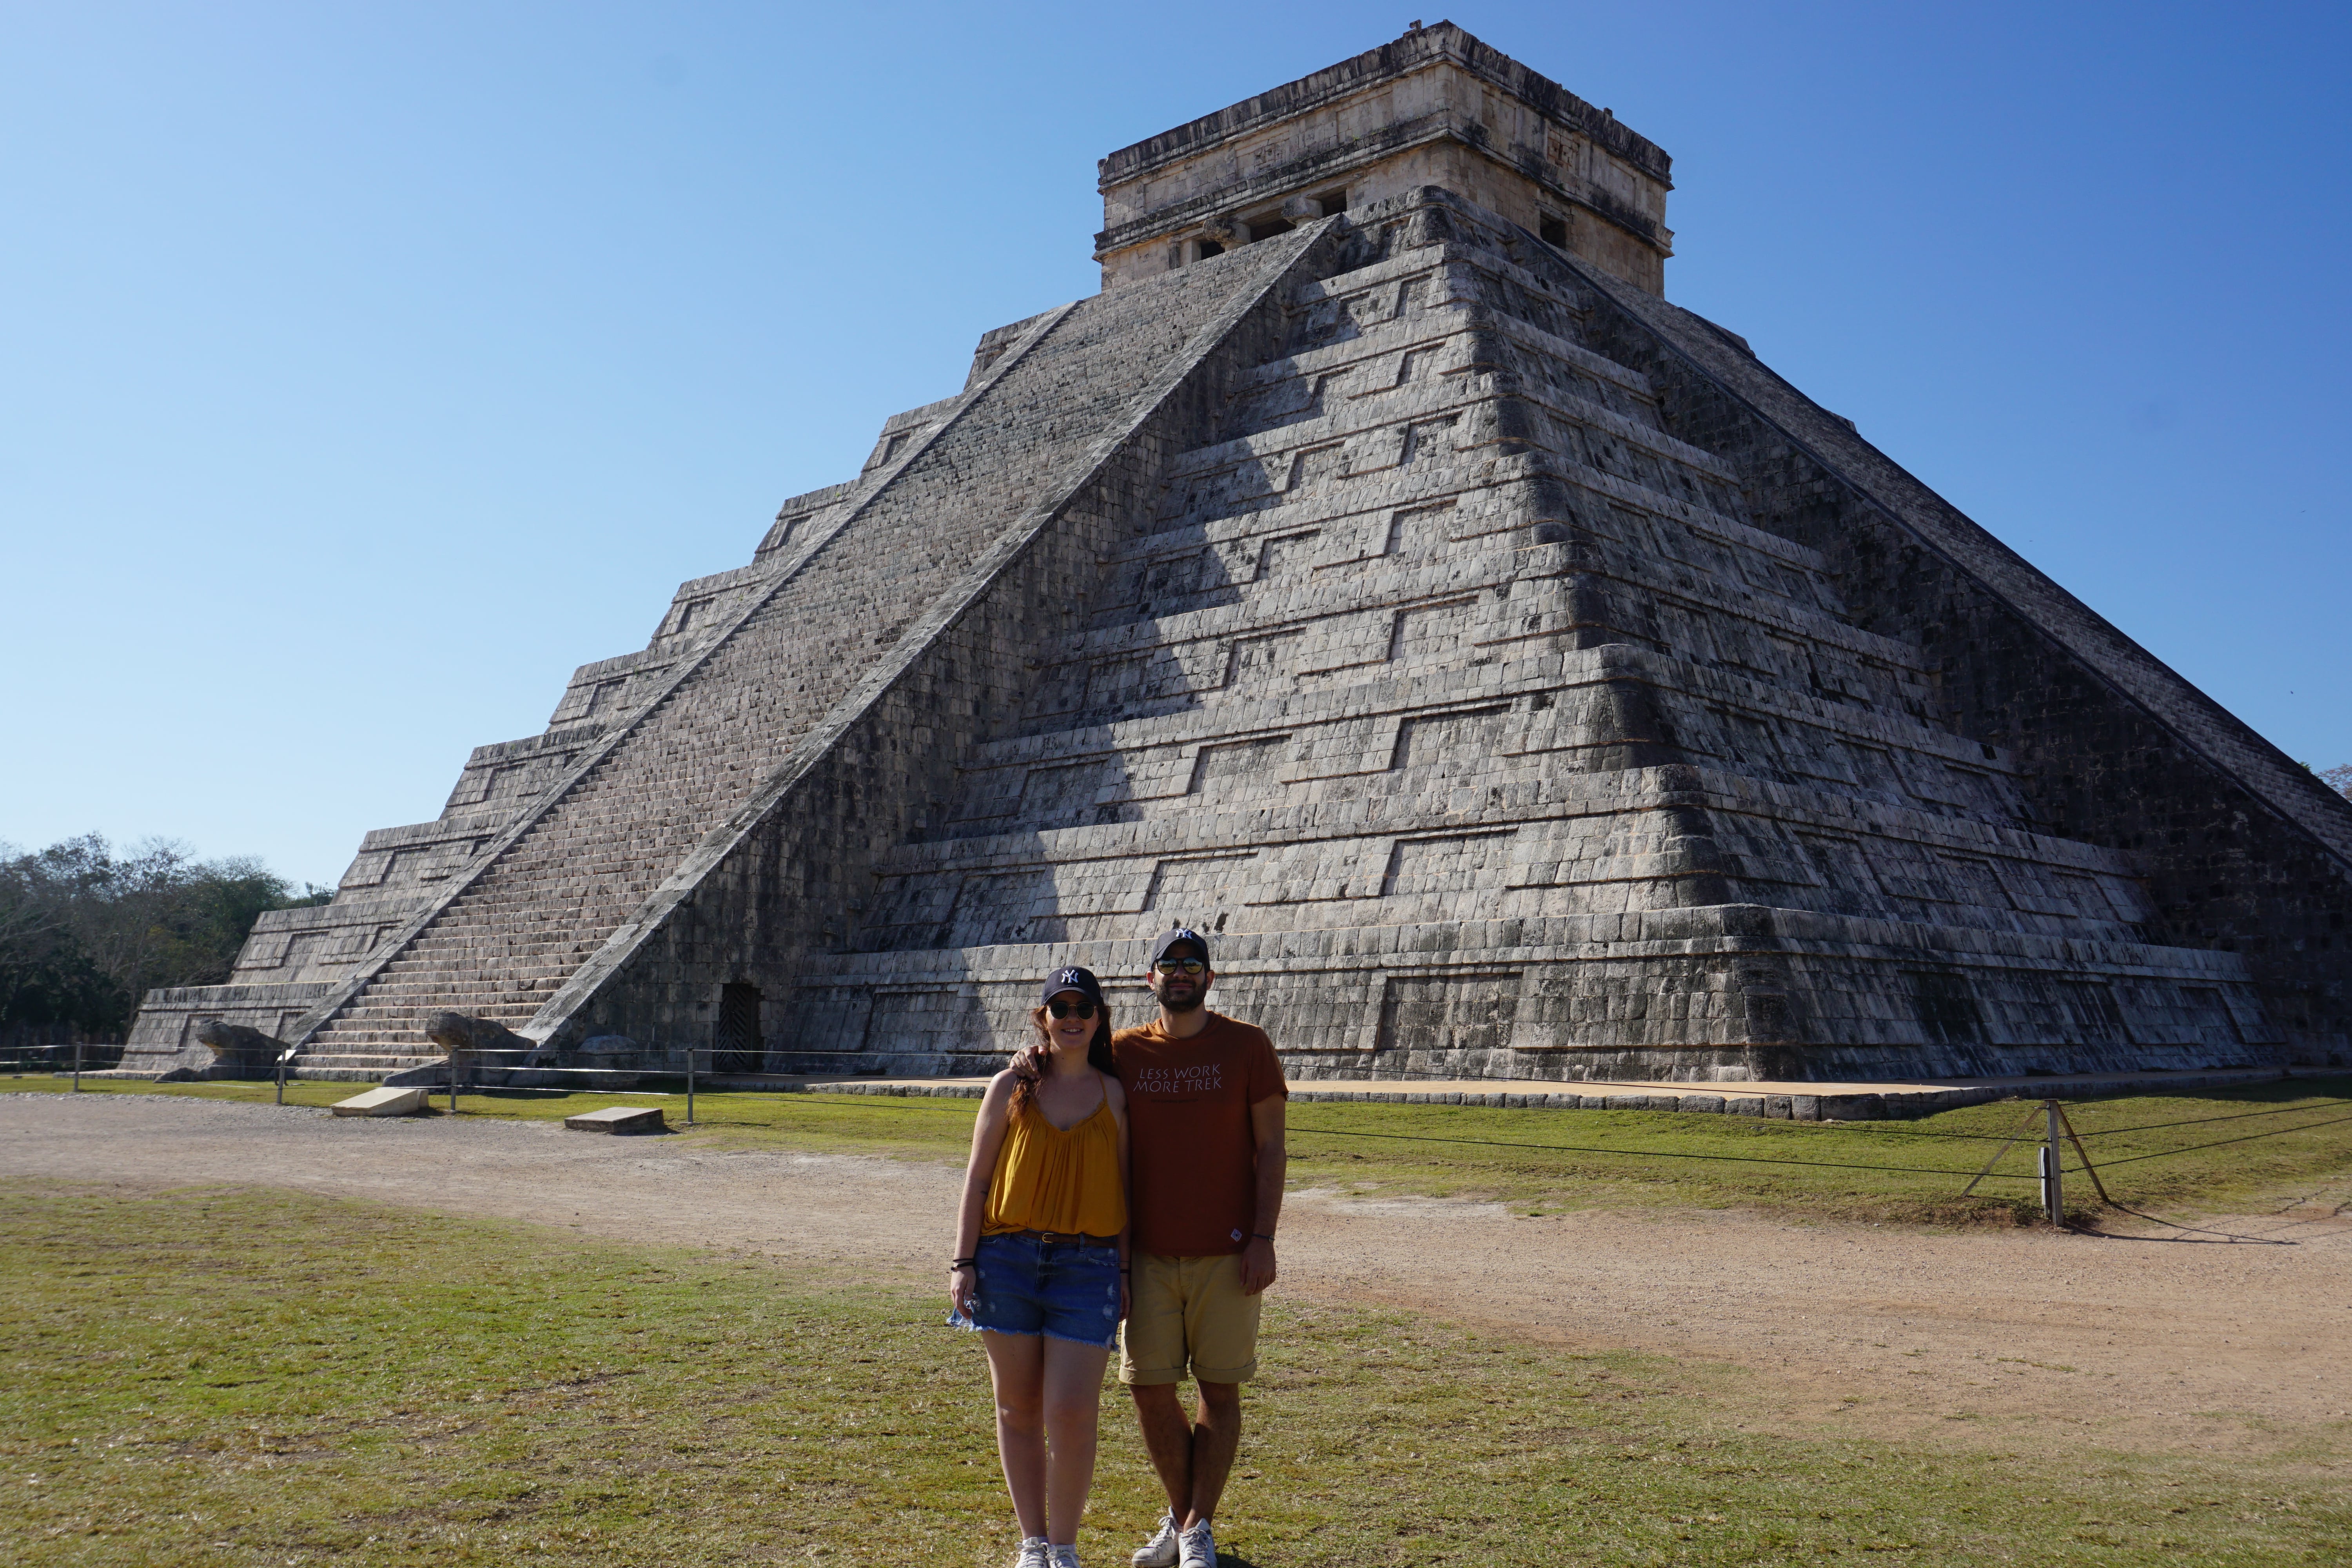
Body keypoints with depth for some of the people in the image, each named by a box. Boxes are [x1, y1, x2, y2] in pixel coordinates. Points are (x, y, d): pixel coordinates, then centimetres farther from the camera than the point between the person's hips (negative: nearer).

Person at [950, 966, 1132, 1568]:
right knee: (1018, 1408, 8)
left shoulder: (1114, 1095, 6)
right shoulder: (1011, 1087, 5)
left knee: (1072, 1412, -8)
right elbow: (977, 1179, 5)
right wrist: (963, 1263, -1)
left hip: (1088, 1265, -1)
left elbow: (1124, 1188, 9)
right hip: (1008, 1258, 1)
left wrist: (1125, 1272, 5)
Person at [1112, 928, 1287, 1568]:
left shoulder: (1247, 1046, -1)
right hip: (1148, 1253, 2)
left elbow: (1269, 1147, -2)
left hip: (1226, 1253, -2)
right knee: (1150, 1390, 5)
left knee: (1220, 1390, 4)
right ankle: (1180, 1515, 25)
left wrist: (1263, 1239, -8)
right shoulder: (1124, 1052, 4)